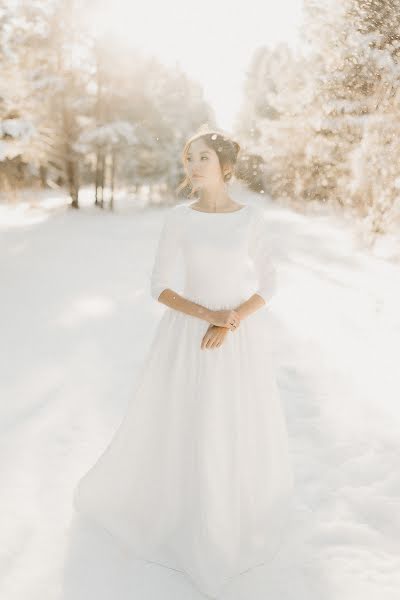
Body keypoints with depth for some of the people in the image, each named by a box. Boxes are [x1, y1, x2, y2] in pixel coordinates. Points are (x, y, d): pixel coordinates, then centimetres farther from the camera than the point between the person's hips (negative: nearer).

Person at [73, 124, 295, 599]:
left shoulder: (252, 217, -5)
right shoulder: (178, 218, -7)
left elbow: (267, 285, -3)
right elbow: (158, 286, -7)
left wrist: (229, 324, -17)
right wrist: (209, 315, -19)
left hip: (243, 339, 1)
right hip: (188, 336, 0)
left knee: (244, 429, 13)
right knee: (178, 425, 11)